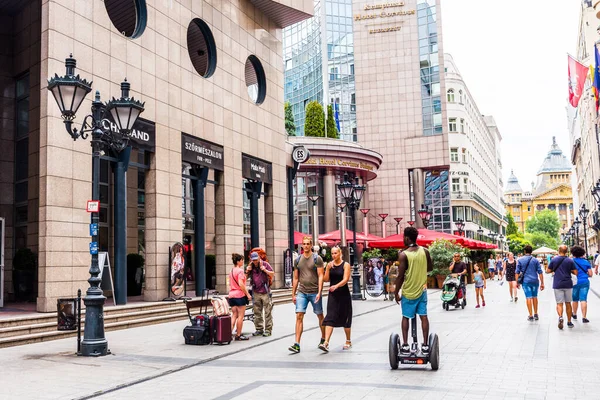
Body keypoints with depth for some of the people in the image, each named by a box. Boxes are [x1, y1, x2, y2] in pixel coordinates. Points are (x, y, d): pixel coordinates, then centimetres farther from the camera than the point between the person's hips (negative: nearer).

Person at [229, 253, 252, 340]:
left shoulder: (232, 271, 14)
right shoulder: (240, 271, -12)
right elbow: (241, 284, -20)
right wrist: (247, 294, -15)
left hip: (232, 295, 8)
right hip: (240, 295, -8)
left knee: (234, 315, 11)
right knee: (240, 316, 0)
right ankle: (238, 335, 4)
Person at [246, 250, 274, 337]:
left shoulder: (265, 264, -1)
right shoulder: (250, 266, 9)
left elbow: (273, 274, -1)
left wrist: (264, 270, -16)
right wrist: (247, 270, -7)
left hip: (265, 292, -4)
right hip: (255, 292, 4)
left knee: (267, 312, -3)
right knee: (257, 313, 7)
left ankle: (268, 330, 0)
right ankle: (259, 329, 14)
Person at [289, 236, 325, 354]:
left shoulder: (317, 259, -3)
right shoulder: (298, 260, 9)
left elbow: (320, 276, -8)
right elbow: (295, 278, 13)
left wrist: (319, 292, -16)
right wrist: (293, 294, 11)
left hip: (314, 292, -3)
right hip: (302, 292, 3)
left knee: (320, 316, 10)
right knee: (299, 316, -8)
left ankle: (323, 339, 30)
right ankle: (297, 344, -10)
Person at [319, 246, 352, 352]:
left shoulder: (345, 265, -5)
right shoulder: (329, 265, 6)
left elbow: (345, 279, -17)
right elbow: (325, 279, 2)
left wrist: (336, 286, -33)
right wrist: (328, 269, -12)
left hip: (344, 295, -2)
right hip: (332, 295, 2)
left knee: (345, 318, 9)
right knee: (330, 318, -9)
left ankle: (348, 341, 28)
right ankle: (326, 343, -17)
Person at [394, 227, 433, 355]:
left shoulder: (403, 255, -16)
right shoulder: (425, 251, -2)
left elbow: (400, 276, -15)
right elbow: (430, 267, 11)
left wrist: (396, 292, -5)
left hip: (408, 292, -3)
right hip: (422, 289, 3)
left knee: (406, 317, 10)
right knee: (423, 317, 7)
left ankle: (405, 345, 8)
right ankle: (425, 345, 7)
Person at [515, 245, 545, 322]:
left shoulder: (520, 260, 0)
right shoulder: (535, 260, 2)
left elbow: (517, 272, -3)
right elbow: (540, 272, 0)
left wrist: (517, 282, 3)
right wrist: (542, 283, 3)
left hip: (526, 281, -2)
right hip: (535, 281, 2)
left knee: (529, 298, 0)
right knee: (535, 297, 15)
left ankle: (531, 316, 0)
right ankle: (536, 314, 20)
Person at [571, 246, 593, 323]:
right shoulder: (586, 262, 1)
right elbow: (590, 274, 2)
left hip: (575, 282, 0)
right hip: (584, 282, 0)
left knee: (575, 299, 16)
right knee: (583, 300, -4)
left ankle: (574, 315, 32)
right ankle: (584, 317, -8)